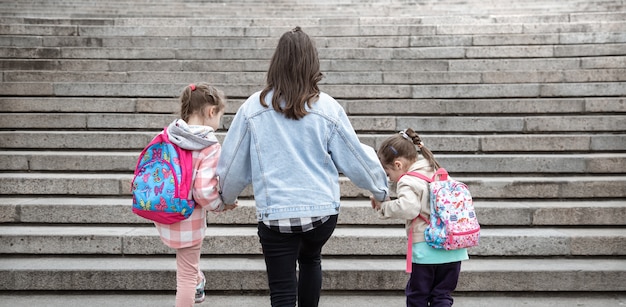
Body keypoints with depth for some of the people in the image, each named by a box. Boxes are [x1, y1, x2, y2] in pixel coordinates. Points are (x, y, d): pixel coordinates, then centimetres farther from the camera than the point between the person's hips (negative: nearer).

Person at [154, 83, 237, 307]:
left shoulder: (167, 137, -4)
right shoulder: (210, 148, -21)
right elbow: (204, 193, -27)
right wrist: (223, 205, -8)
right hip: (189, 222, -6)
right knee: (186, 276, 11)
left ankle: (197, 281, 54)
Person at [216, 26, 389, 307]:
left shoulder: (253, 108, -5)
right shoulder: (327, 108, -5)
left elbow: (232, 161, 4)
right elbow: (354, 157, 4)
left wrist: (227, 196, 24)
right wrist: (380, 188, 21)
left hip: (275, 214, -2)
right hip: (322, 209, 2)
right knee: (310, 259, 32)